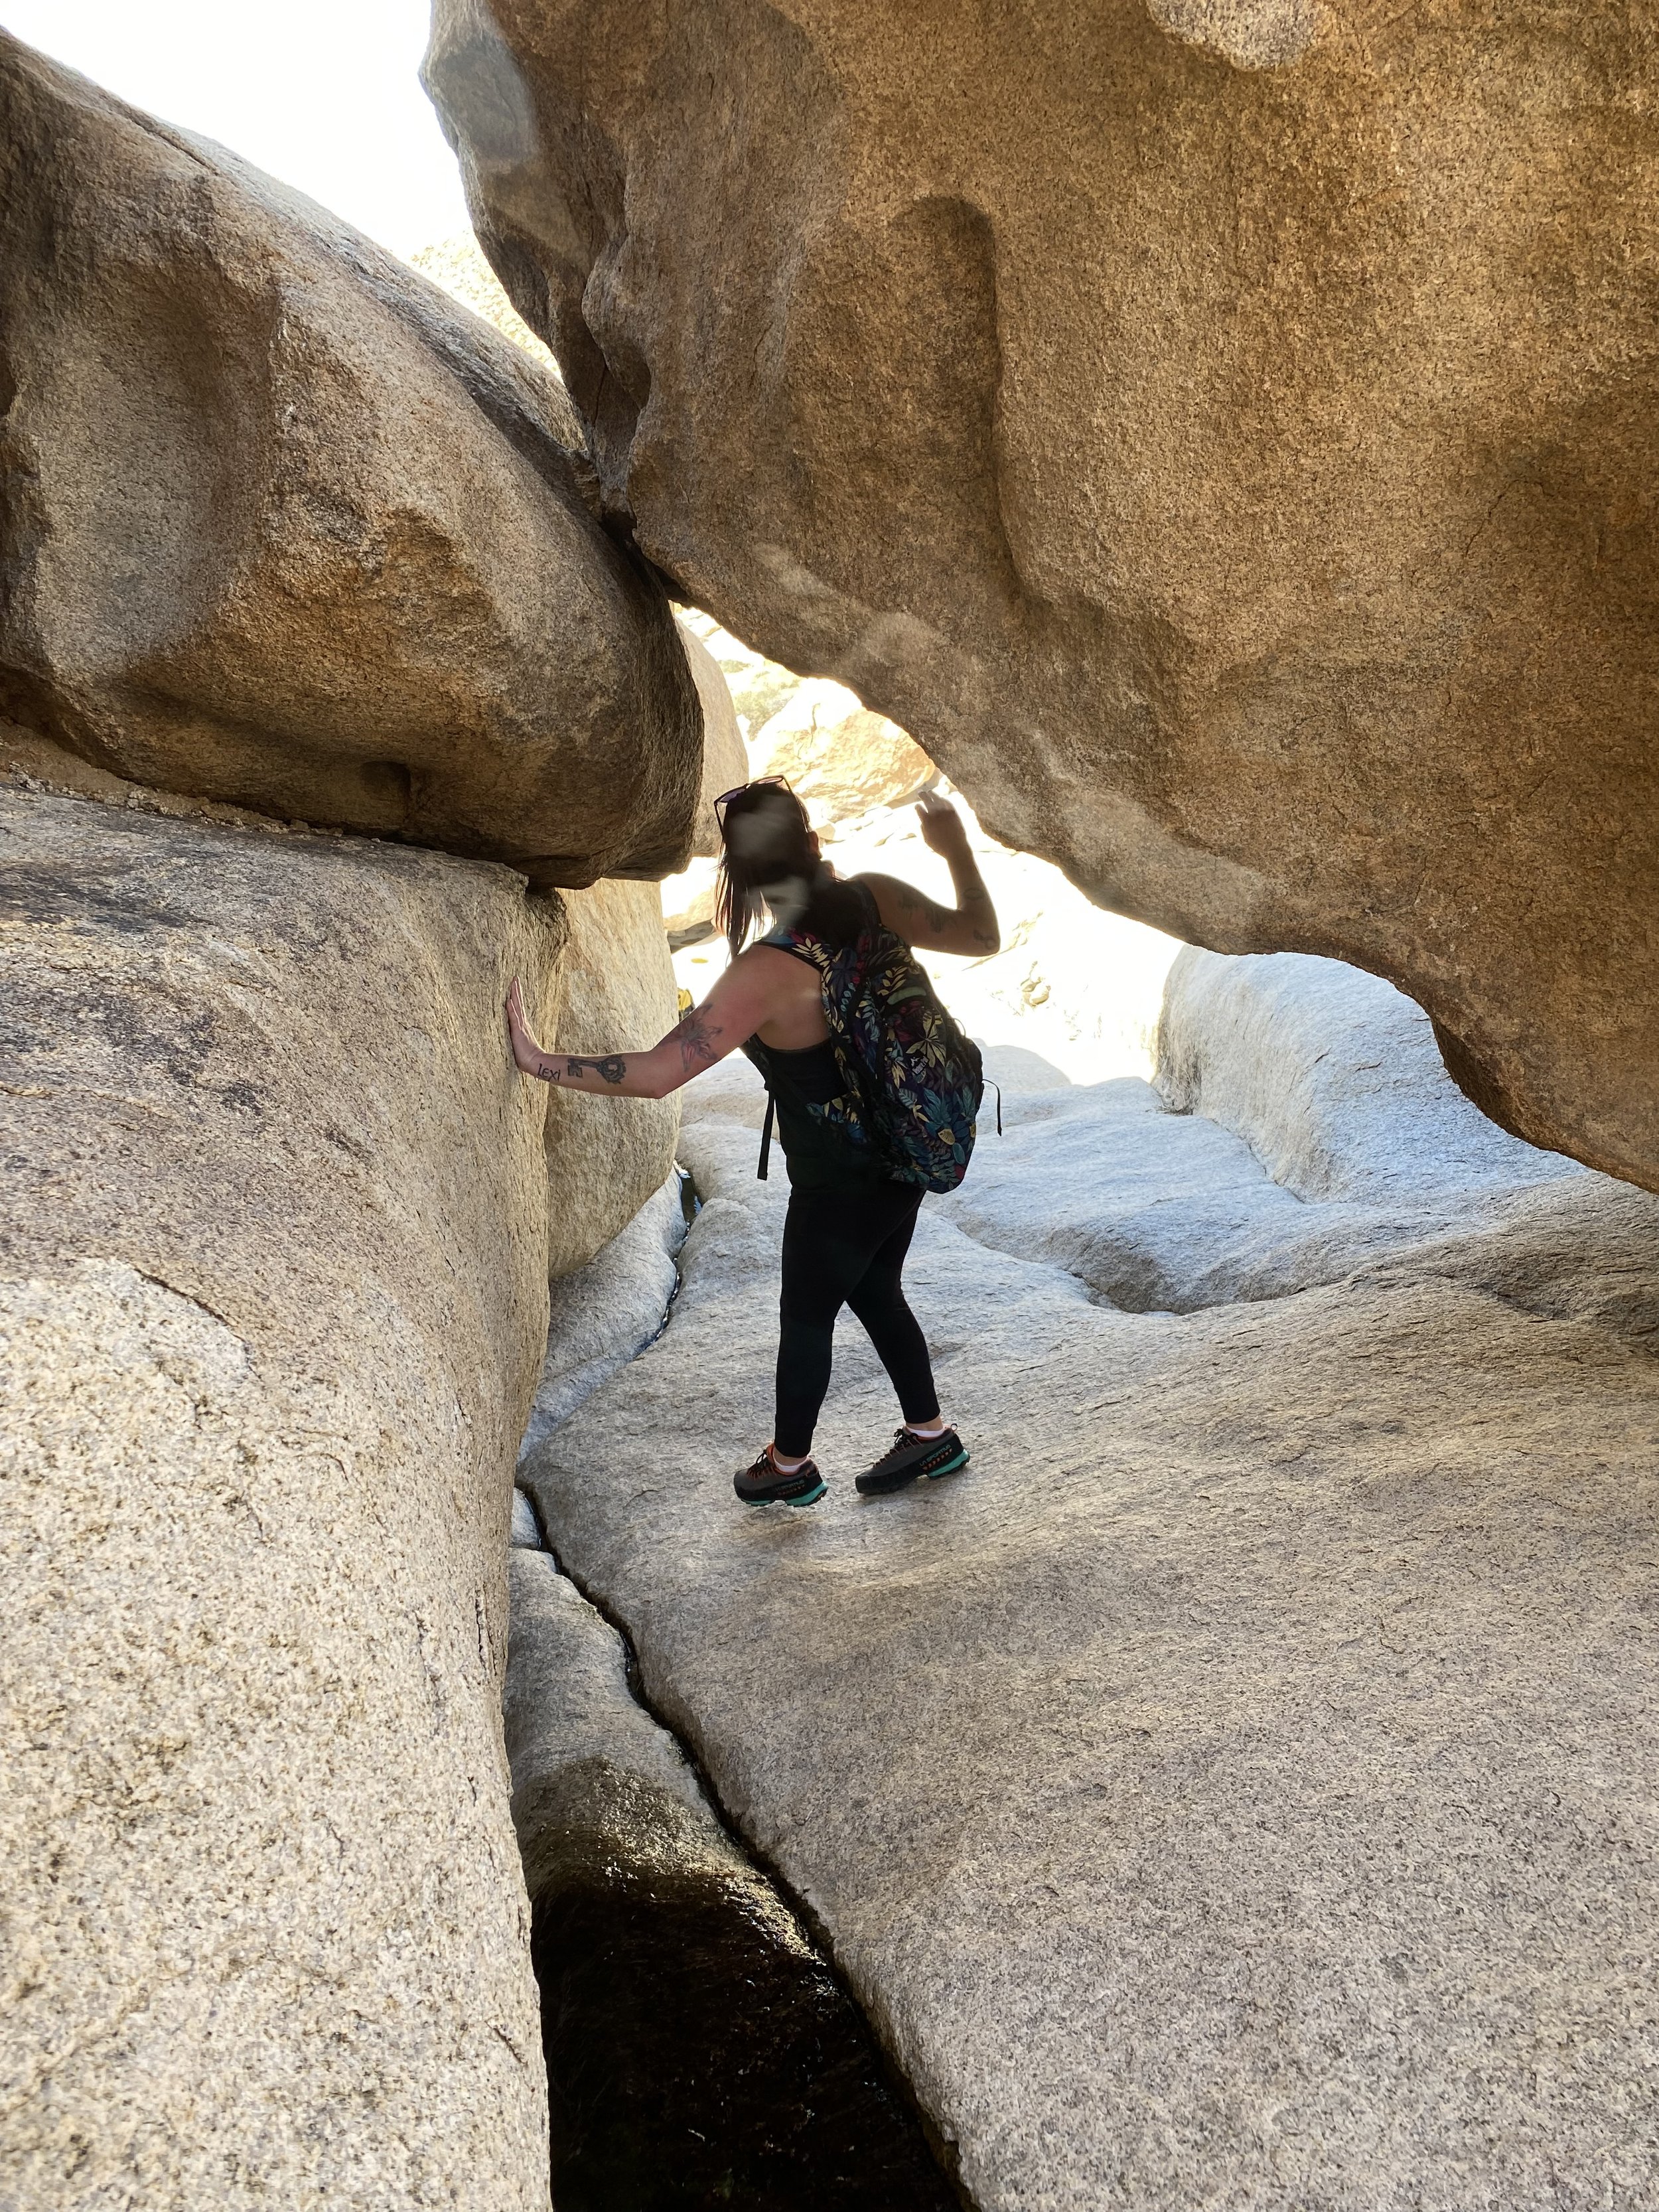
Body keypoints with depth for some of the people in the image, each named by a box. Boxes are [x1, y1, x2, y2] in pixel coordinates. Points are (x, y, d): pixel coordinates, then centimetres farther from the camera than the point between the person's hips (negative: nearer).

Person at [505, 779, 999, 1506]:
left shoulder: (765, 975, -30)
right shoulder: (873, 898, -14)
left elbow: (656, 1073, -33)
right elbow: (980, 936, 0)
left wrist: (536, 1059, -26)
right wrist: (958, 851, 15)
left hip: (840, 1185, -7)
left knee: (806, 1316, 17)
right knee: (875, 1293, 28)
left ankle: (789, 1466, 39)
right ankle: (930, 1434, 43)